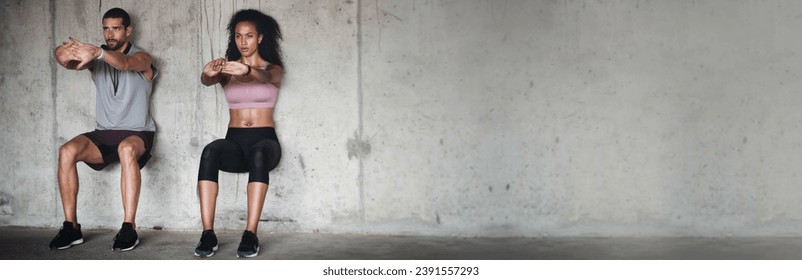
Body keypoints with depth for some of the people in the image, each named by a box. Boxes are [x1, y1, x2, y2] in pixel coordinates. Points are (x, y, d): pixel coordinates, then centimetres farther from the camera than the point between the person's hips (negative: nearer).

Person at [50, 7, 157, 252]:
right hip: (103, 134, 4)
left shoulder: (141, 58, -1)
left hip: (137, 134, -4)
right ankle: (71, 227, -19)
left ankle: (129, 228, -37)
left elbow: (125, 63, -28)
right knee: (67, 151, -25)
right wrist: (63, 55, -39)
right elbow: (71, 62, -13)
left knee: (127, 149, -39)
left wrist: (98, 52, -49)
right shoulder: (96, 58, 10)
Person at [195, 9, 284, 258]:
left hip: (264, 140, -2)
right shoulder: (228, 69, 12)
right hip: (234, 141, 2)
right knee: (210, 152, -34)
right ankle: (208, 233, -36)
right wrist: (208, 74, -39)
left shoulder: (273, 69, 7)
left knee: (258, 154, -39)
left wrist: (247, 70, -44)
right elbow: (207, 81, -12)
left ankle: (250, 235, -41)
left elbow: (263, 77, -19)